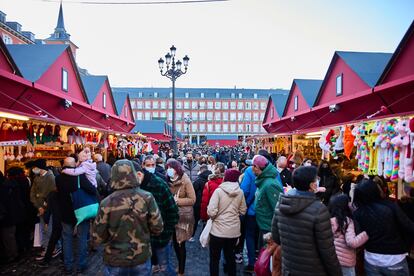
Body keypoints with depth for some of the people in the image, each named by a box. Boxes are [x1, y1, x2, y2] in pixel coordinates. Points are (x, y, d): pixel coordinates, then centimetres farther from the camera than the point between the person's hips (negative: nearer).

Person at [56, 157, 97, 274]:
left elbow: (58, 191, 10)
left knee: (67, 239, 15)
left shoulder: (59, 178, -6)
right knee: (82, 238, 11)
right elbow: (93, 190, -26)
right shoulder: (80, 176, -19)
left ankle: (68, 266, 22)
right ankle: (81, 264, 18)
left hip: (65, 213, 3)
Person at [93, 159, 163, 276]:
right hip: (142, 259, 1)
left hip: (115, 262, 0)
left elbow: (98, 237, -9)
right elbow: (158, 228, -10)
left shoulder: (107, 203, -17)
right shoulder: (147, 198, -16)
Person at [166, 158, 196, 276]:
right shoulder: (168, 181, 3)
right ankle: (180, 265, 37)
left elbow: (192, 199, -15)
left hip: (183, 216, -5)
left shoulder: (186, 181, -13)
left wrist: (177, 201, -21)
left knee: (181, 244, 2)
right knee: (175, 242, 16)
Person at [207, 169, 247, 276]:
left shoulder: (219, 191, -16)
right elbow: (243, 211, 6)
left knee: (214, 259, 14)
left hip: (218, 230, -4)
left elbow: (211, 212, -20)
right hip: (234, 231, 4)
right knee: (231, 257, 22)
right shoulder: (240, 192, -3)